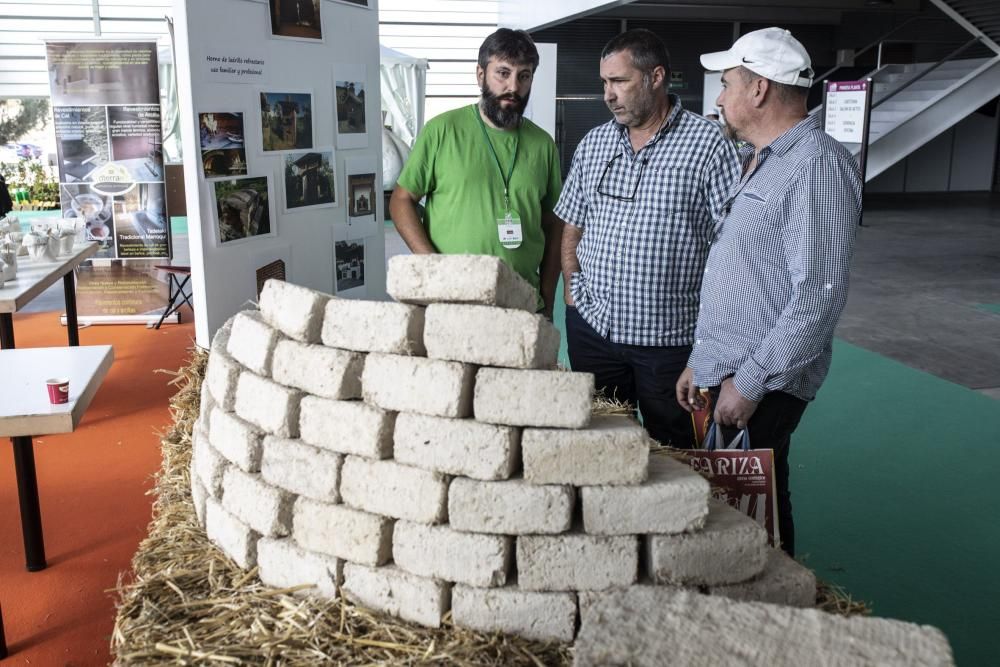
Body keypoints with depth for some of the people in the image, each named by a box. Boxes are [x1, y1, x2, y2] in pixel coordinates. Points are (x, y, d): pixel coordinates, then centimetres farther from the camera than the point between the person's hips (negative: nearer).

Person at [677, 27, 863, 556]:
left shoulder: (818, 166, -14)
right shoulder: (756, 162, 17)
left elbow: (818, 295, -21)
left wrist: (750, 383, -19)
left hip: (762, 387, -8)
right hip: (720, 374, 9)